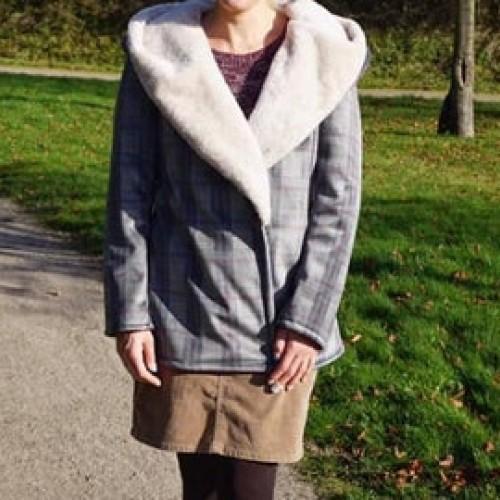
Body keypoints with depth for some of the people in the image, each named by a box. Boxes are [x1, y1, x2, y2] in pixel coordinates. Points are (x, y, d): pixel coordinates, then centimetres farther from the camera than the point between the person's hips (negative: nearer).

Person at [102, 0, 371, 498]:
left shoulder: (325, 55, -5)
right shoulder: (157, 50, -3)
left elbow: (338, 199, -4)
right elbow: (130, 186, -1)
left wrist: (308, 321, -9)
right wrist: (128, 313, -4)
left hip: (278, 318, 0)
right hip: (184, 315, 1)